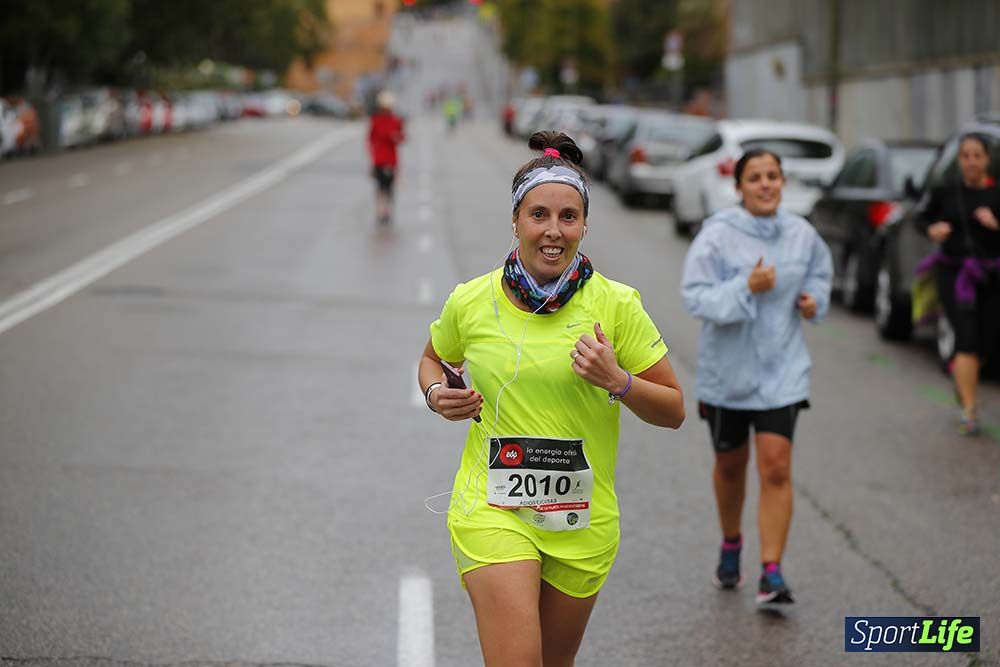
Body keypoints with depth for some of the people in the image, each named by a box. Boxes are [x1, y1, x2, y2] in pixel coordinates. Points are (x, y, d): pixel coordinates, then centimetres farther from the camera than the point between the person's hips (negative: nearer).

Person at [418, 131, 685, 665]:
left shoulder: (616, 304, -5)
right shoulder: (470, 302, -2)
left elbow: (673, 411, -1)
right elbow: (433, 358, 20)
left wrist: (617, 381, -19)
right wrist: (437, 394, -2)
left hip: (583, 522, 1)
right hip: (492, 510, -1)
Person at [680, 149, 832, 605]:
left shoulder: (802, 235, -1)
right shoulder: (717, 234, -13)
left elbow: (820, 272, 20)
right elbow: (695, 296, -19)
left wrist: (814, 298, -1)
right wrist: (747, 288, -30)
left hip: (782, 369, 1)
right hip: (727, 369, -1)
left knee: (776, 468, -10)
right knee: (730, 464, 17)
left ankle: (772, 573, -8)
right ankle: (731, 545, 43)